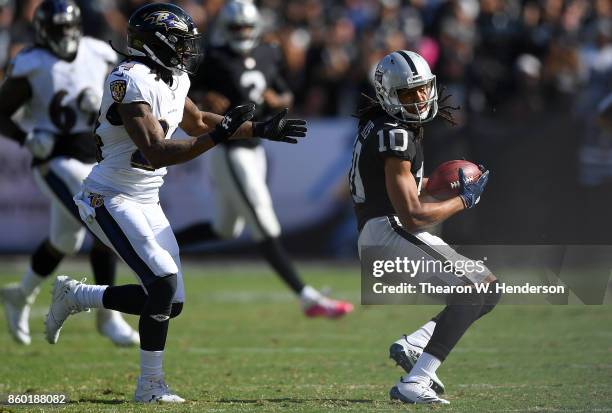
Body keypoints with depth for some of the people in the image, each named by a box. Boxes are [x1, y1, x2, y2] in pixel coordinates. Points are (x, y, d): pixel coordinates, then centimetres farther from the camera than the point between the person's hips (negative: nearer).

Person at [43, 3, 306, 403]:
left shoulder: (174, 78, 7)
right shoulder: (133, 81, -23)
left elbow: (195, 122, 27)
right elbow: (155, 154, -30)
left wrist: (260, 129, 22)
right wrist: (219, 135, -35)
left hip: (146, 202, 9)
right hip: (110, 200, -9)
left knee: (171, 302, 5)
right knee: (163, 281, -21)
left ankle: (74, 296, 21)